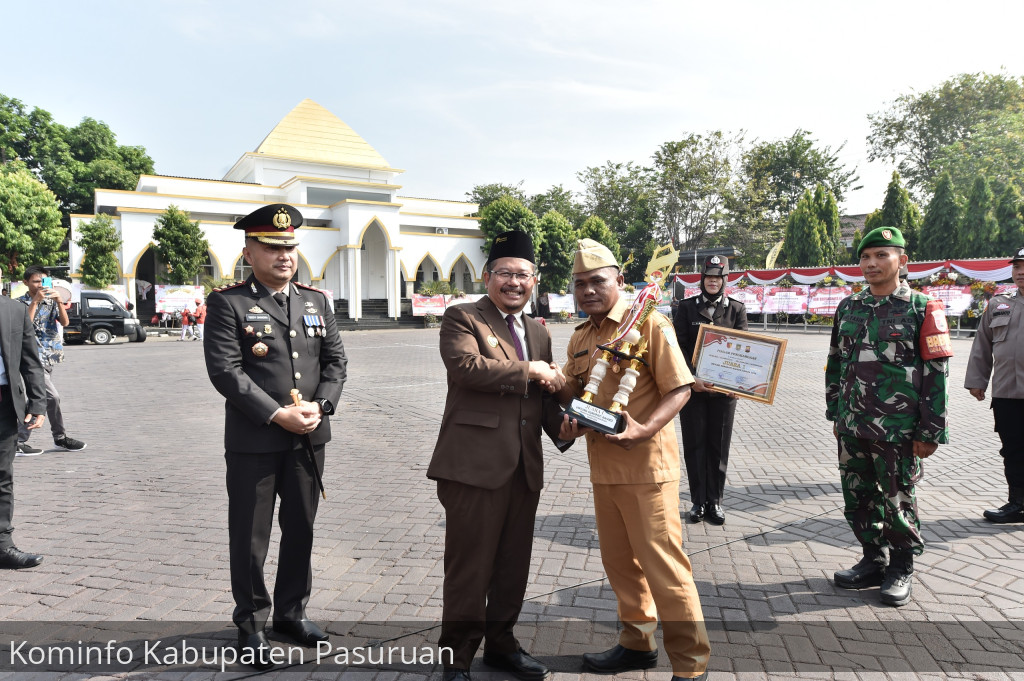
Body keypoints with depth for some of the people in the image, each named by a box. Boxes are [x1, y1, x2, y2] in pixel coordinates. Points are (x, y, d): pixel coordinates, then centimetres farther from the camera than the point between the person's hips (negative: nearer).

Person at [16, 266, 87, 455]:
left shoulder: (51, 301, 8)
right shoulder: (21, 303, -4)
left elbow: (64, 322, -6)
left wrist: (59, 301, -19)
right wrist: (35, 301, -22)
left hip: (49, 359, 6)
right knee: (53, 397, -13)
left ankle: (20, 441, 21)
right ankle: (60, 438, 0)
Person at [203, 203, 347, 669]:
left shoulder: (316, 302, 10)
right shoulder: (227, 303, -6)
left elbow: (335, 360, 8)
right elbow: (225, 370, -14)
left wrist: (320, 406, -9)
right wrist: (277, 415, -19)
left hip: (309, 438, 5)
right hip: (254, 440, -5)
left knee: (301, 529, 16)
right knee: (250, 537, 7)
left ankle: (291, 611, 34)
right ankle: (251, 624, 26)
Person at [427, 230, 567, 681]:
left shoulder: (538, 333, 19)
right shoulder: (461, 319, -3)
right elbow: (466, 366, -21)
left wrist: (562, 428, 4)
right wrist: (529, 370, -14)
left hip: (524, 468, 7)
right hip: (475, 464, -7)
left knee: (514, 564, 17)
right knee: (469, 567, 2)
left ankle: (501, 644, 36)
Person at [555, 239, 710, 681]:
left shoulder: (647, 323, -10)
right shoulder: (580, 338, 12)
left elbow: (680, 388, -13)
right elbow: (573, 390, 22)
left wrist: (644, 430, -27)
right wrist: (570, 421, 1)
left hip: (647, 465, -7)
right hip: (603, 466, 7)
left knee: (662, 563, -2)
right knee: (619, 561, 18)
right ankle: (637, 643, 37)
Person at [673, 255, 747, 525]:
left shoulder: (736, 309, 5)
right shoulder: (685, 307, 2)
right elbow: (679, 346, -5)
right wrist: (691, 379, -18)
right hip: (692, 387, -1)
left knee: (719, 446, 8)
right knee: (694, 445, 6)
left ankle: (715, 501, 21)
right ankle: (698, 501, 18)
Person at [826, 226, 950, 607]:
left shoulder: (921, 308, -5)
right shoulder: (848, 307, 9)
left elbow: (936, 373, -7)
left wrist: (930, 432, -9)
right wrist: (836, 413, 14)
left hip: (897, 431, -5)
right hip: (851, 428, 5)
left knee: (897, 500, 7)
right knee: (858, 498, 13)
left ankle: (901, 570, 25)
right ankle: (873, 562, 30)